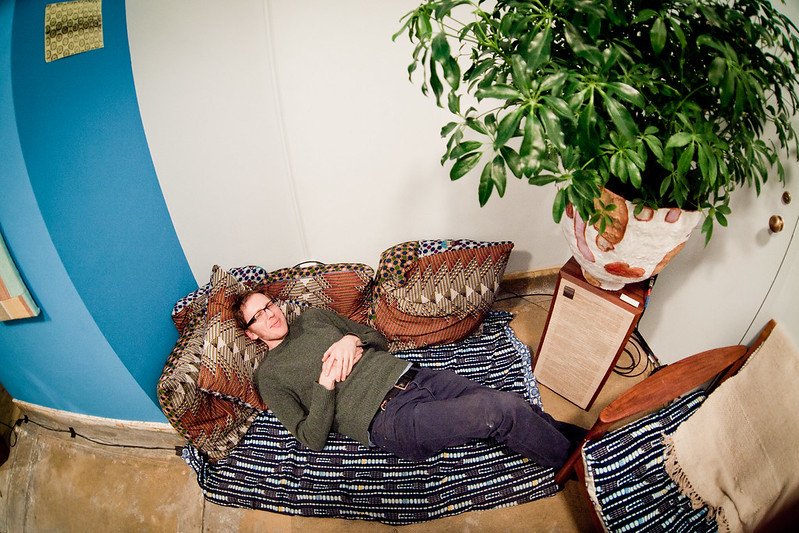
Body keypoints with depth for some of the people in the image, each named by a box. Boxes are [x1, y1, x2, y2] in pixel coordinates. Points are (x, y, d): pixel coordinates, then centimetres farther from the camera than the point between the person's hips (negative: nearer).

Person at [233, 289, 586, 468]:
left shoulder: (312, 316, 19)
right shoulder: (269, 375, 5)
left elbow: (378, 339, 22)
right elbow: (312, 439, -2)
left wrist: (352, 340, 1)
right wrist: (326, 383, -13)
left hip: (405, 375, 6)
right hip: (387, 419, -6)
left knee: (514, 405, -10)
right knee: (501, 410, -21)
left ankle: (570, 437, 12)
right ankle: (573, 459, 2)